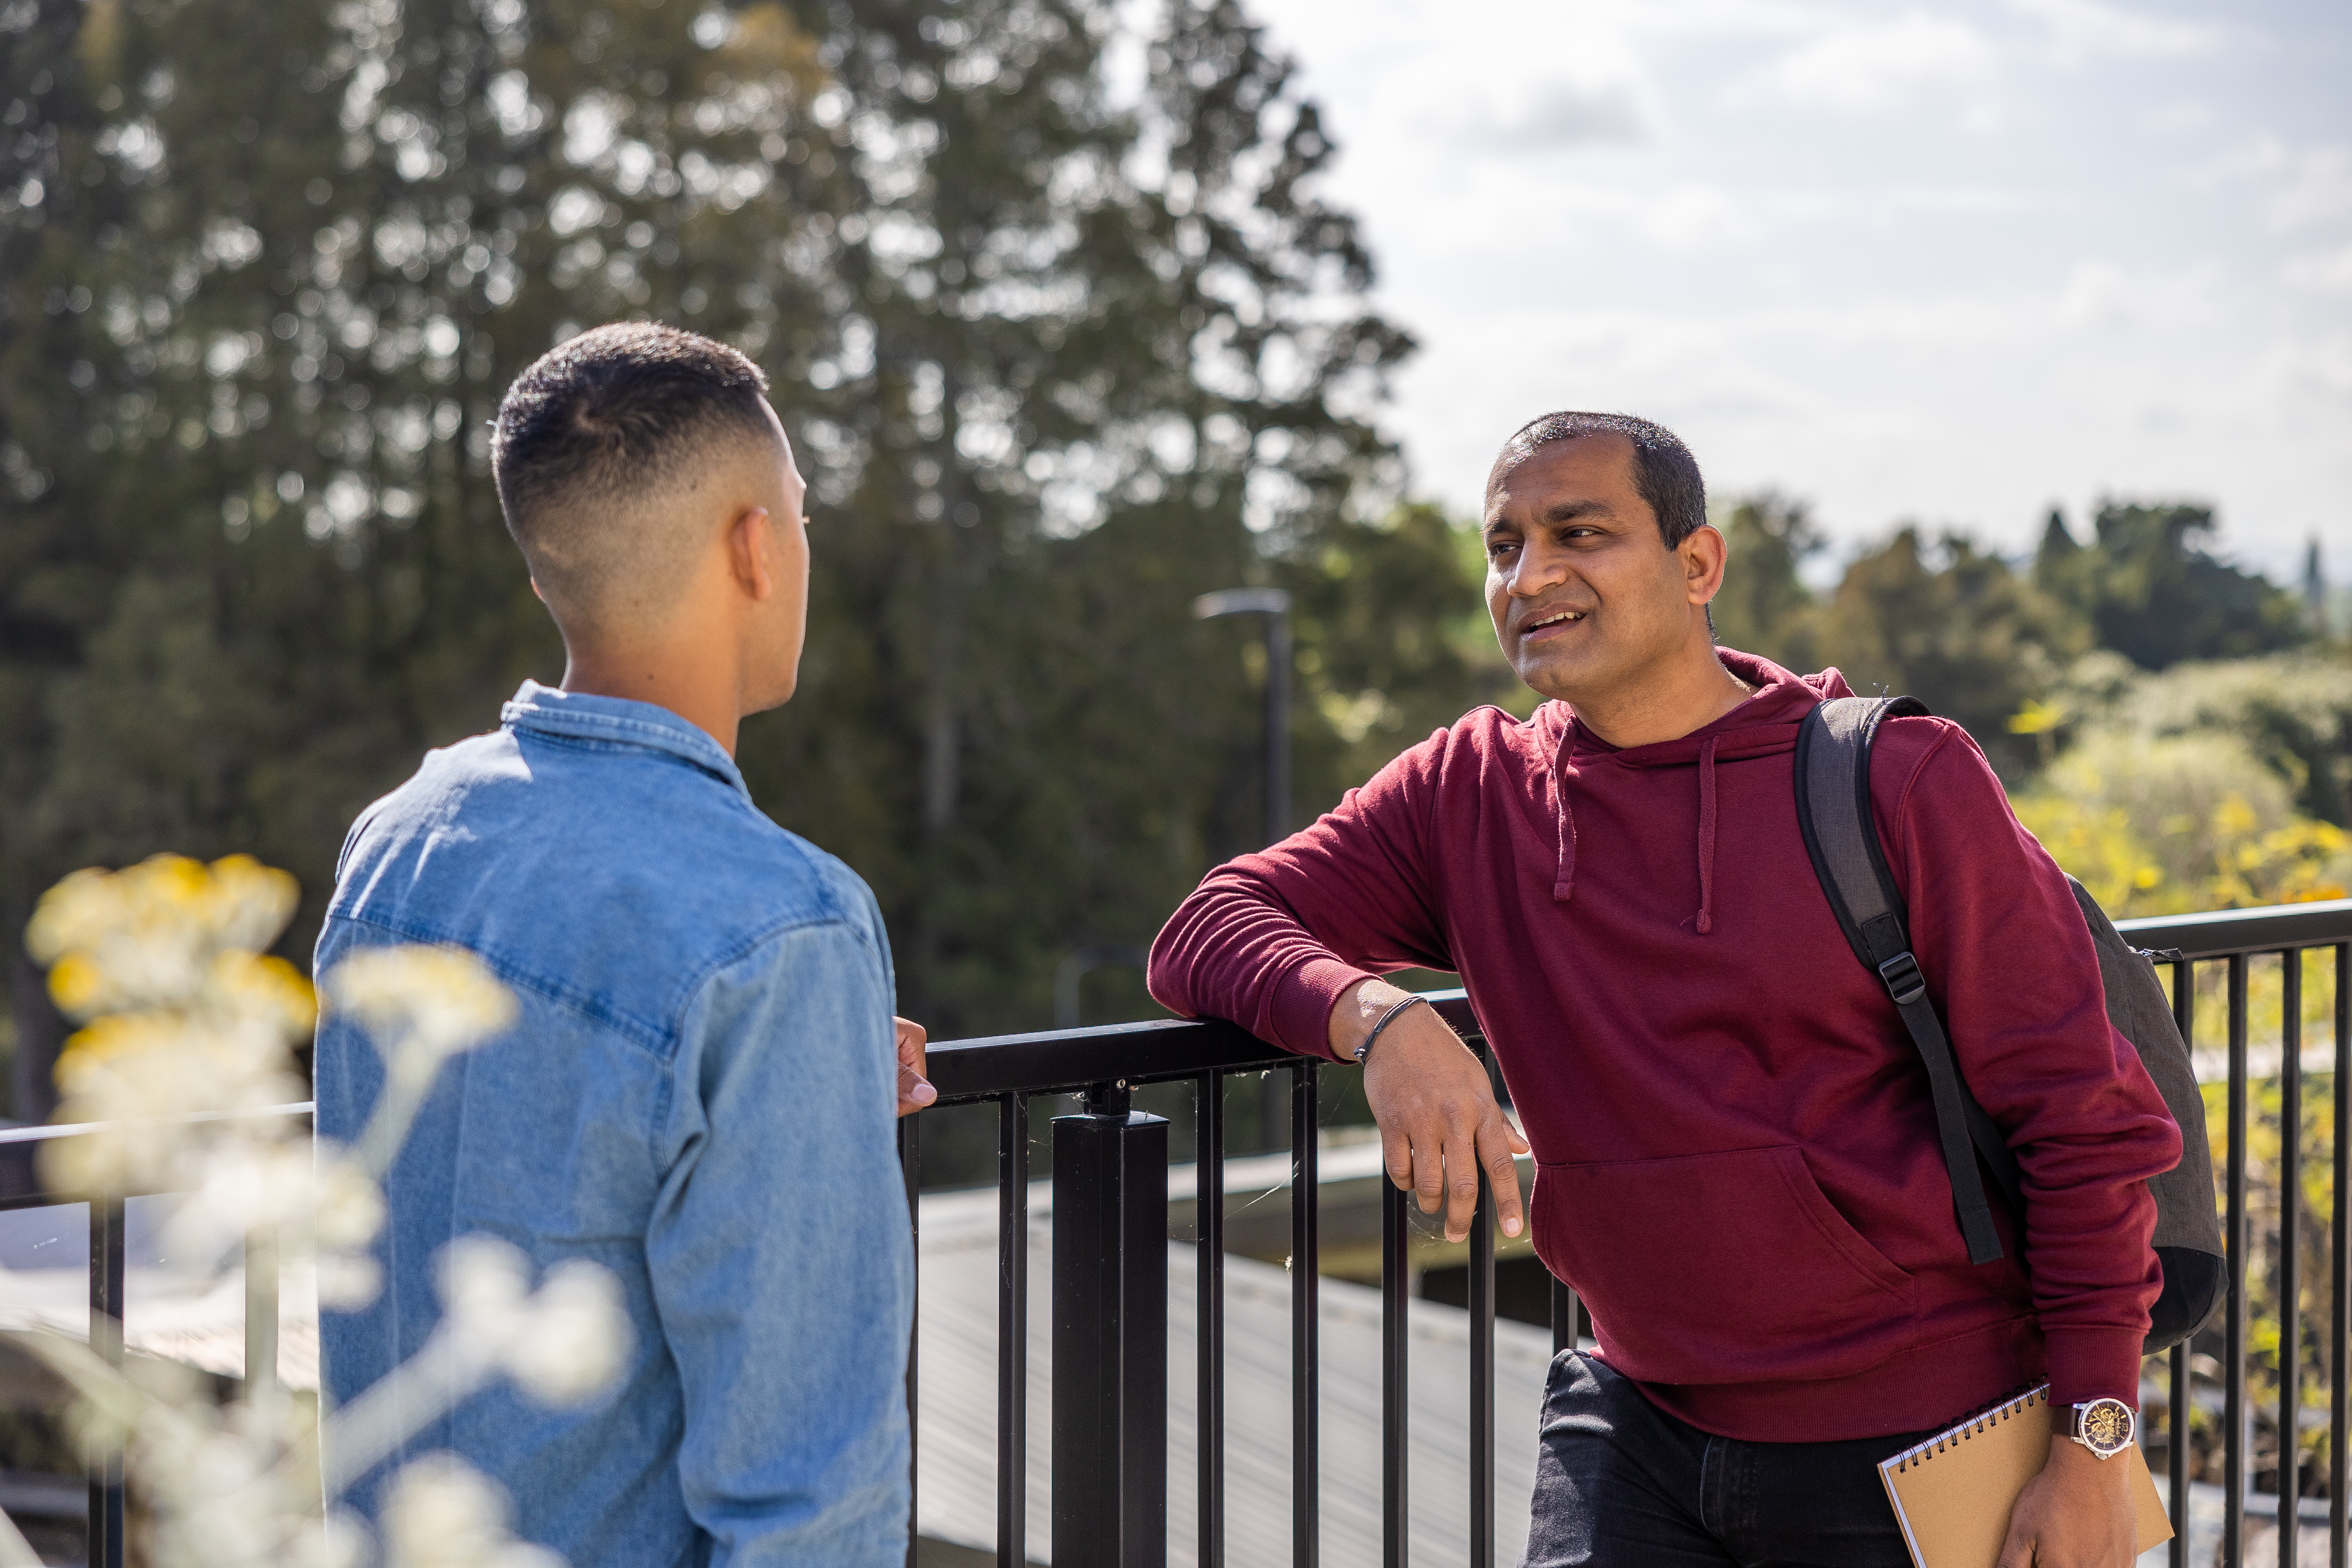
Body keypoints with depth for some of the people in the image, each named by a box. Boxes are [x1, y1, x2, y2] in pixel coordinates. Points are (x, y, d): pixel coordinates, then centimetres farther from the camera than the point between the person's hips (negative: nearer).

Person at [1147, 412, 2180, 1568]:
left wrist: (2092, 1451, -12)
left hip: (1912, 1459, -3)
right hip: (1637, 1426, 3)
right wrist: (1374, 1019, -22)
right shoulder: (1470, 795, 2)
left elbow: (2084, 1122, -8)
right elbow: (1207, 934, -1)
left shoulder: (1901, 780, -8)